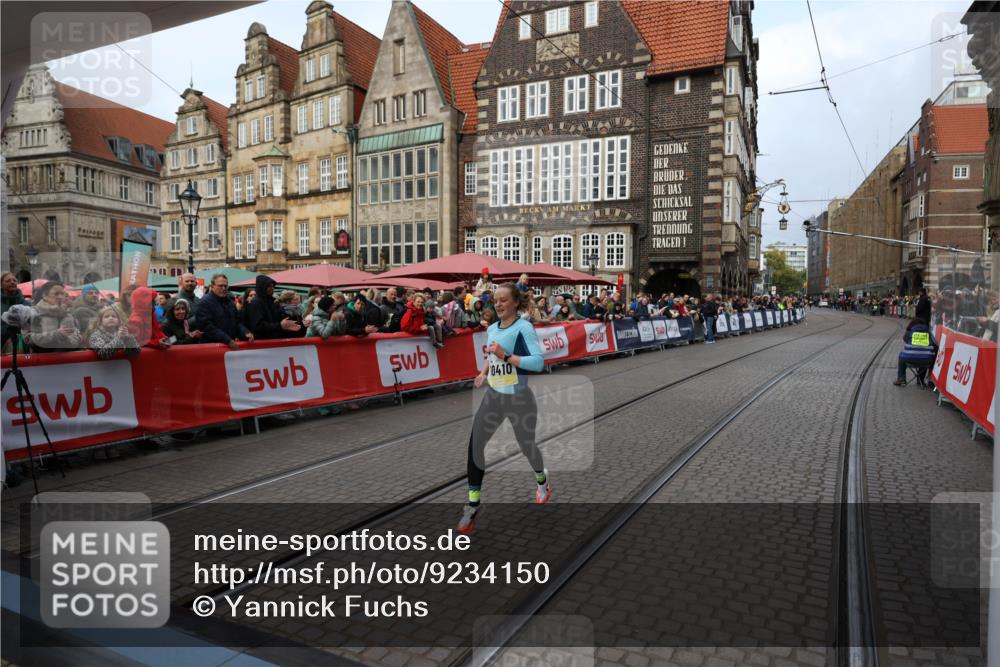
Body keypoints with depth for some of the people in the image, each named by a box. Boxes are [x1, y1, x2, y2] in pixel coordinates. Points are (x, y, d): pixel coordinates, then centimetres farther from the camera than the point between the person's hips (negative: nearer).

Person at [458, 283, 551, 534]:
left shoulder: (524, 327, -14)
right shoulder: (491, 329, 6)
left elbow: (538, 362, -23)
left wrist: (506, 356, -28)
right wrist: (484, 371, 8)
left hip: (519, 398, -5)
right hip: (493, 396, 5)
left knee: (526, 445, 12)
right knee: (475, 445, -6)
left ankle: (542, 479, 47)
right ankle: (473, 505, 5)